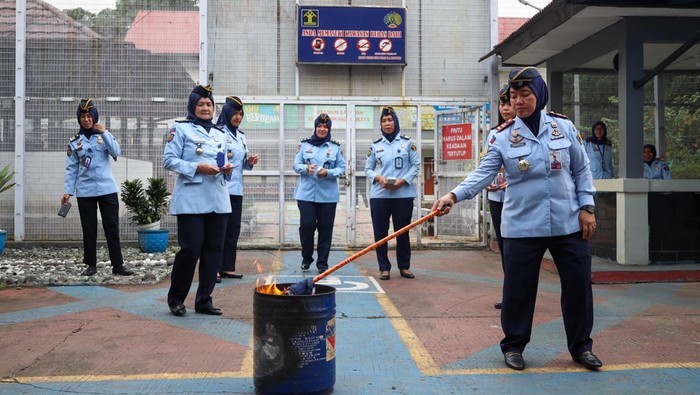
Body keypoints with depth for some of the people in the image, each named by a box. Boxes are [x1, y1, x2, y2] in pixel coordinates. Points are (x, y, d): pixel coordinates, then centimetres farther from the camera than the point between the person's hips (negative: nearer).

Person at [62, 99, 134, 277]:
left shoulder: (105, 134, 6)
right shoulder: (74, 141, 6)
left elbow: (116, 152, -10)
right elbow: (71, 168, 4)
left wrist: (104, 133, -14)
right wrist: (68, 191, -2)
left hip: (107, 189, -1)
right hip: (85, 192, 1)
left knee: (112, 228, 0)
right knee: (89, 229, 6)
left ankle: (118, 264, 3)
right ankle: (91, 265, 15)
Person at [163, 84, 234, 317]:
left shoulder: (220, 135, 19)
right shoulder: (181, 129, 1)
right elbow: (169, 160, -7)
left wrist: (226, 170, 3)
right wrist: (197, 167, -17)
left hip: (218, 200, 6)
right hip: (191, 200, -6)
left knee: (213, 250, 5)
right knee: (190, 249, -7)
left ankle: (204, 300, 16)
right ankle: (176, 299, 13)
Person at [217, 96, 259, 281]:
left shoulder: (241, 136, 18)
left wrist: (250, 162, 2)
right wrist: (224, 158, -27)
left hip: (236, 189, 7)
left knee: (233, 229, 8)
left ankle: (228, 267, 16)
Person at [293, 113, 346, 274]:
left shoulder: (336, 147, 5)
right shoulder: (304, 145, 7)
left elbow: (341, 169, 3)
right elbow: (296, 166, 5)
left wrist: (328, 172, -15)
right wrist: (306, 168, -17)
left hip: (328, 195, 0)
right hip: (306, 193, 0)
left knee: (325, 228, 2)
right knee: (306, 225, -5)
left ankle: (322, 262, 13)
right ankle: (306, 258, 18)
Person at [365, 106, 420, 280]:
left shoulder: (407, 142, 5)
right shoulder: (375, 145, 10)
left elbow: (416, 165, 2)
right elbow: (368, 169, 10)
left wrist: (402, 181, -12)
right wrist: (378, 178, -10)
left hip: (403, 194, -1)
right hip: (379, 194, 2)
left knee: (402, 232, 5)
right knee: (380, 233, 2)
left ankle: (404, 266, 18)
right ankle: (384, 268, 11)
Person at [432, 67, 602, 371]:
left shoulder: (564, 127, 3)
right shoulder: (502, 137, -3)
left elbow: (581, 170, 10)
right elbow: (483, 173, -13)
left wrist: (586, 207, 3)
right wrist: (455, 195, -28)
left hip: (569, 224, 2)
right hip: (522, 227, -2)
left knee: (578, 285, 9)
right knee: (518, 289, 4)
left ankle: (581, 346, 29)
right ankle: (513, 346, 24)